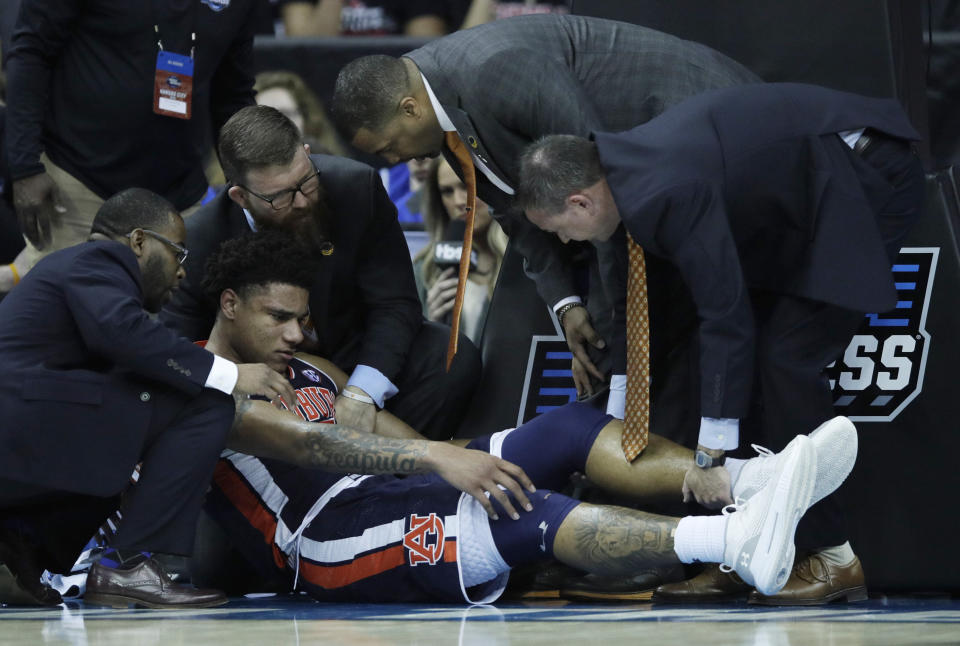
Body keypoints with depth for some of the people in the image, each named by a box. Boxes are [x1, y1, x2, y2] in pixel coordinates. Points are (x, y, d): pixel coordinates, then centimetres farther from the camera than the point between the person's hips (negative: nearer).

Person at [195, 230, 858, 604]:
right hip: (333, 540, -9)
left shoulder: (308, 370, 28)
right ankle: (738, 540, -51)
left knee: (573, 429, -5)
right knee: (523, 514, -33)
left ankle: (752, 480, -24)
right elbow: (305, 443, -19)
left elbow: (386, 436, 24)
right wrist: (436, 456, -32)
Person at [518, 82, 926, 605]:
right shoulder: (633, 164, 3)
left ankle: (835, 558, -6)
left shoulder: (668, 192, -27)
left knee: (786, 360, -12)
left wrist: (711, 455, -17)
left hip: (869, 186, -10)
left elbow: (726, 317, -24)